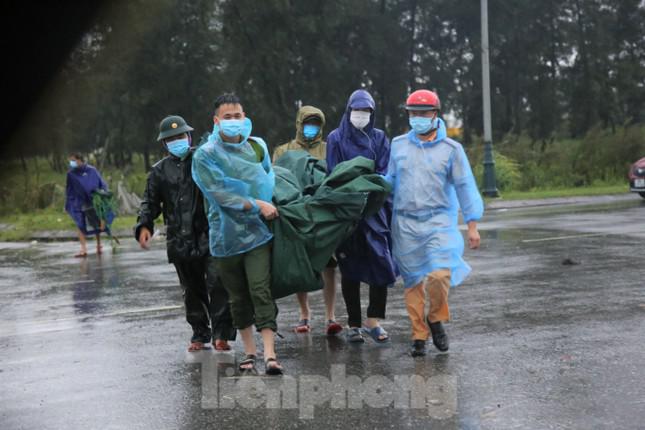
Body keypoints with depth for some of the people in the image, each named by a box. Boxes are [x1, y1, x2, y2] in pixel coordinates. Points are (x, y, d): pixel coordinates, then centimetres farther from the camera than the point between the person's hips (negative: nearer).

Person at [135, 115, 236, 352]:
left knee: (217, 283, -13)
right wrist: (144, 225, -2)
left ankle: (221, 333, -6)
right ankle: (199, 334, 22)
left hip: (209, 236, -3)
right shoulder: (159, 171, 12)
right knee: (192, 290, 11)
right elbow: (150, 202, 14)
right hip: (180, 241, 3)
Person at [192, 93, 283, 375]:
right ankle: (249, 352, 23)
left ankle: (270, 354, -14)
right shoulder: (205, 156, -5)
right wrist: (257, 205, -17)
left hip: (257, 233, 1)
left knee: (261, 291, -11)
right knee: (238, 297, 10)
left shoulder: (257, 146, 8)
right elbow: (220, 192, -14)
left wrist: (272, 207, 10)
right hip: (226, 235, -1)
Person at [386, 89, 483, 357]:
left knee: (439, 275, -18)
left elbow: (464, 186, 4)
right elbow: (391, 181, 19)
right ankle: (419, 335, 14)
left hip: (438, 221, -2)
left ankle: (436, 319, 9)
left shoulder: (451, 149, 4)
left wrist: (472, 225, 0)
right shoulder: (398, 145, 10)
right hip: (405, 222, 2)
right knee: (413, 281, 4)